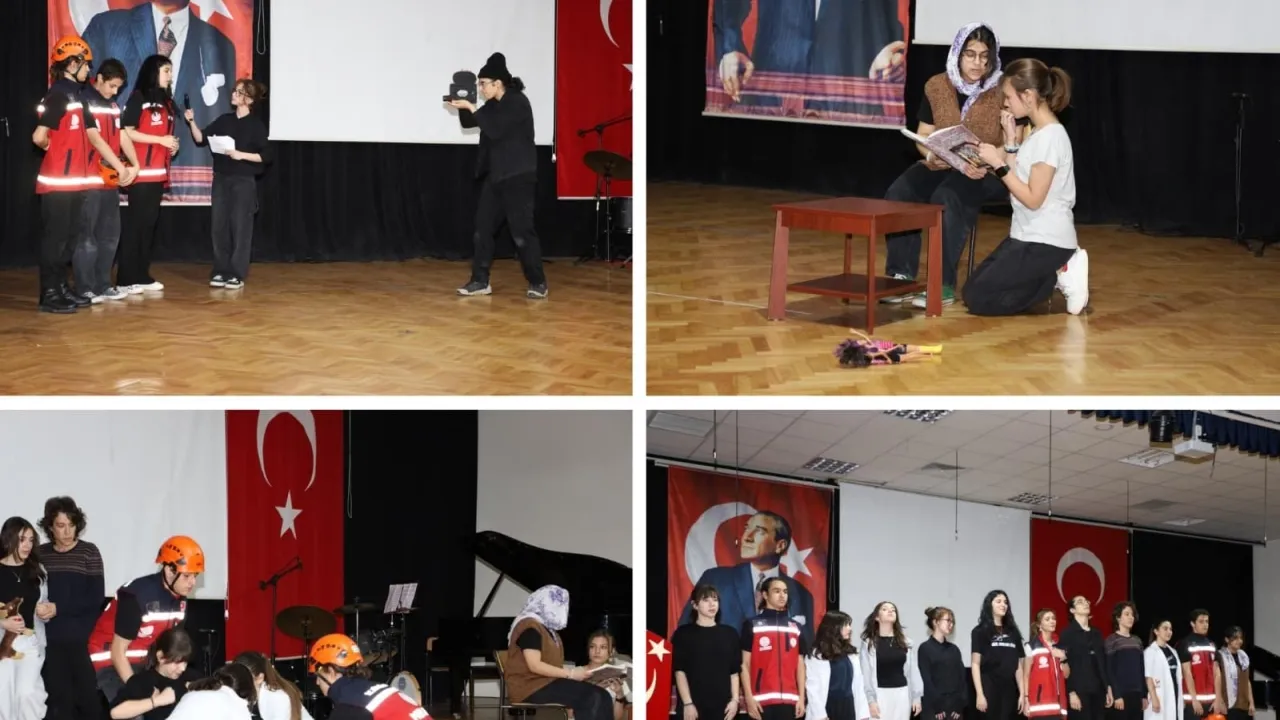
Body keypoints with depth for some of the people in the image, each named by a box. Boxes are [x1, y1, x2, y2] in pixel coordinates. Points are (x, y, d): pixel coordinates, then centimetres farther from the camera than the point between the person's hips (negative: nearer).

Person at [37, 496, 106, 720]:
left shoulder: (88, 552, 0)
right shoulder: (41, 554, 8)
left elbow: (96, 597, -7)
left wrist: (57, 608, -13)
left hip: (83, 640, -2)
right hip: (52, 640, 2)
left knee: (88, 697, -5)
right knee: (59, 701, 1)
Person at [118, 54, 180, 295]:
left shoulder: (166, 102, 17)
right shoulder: (138, 98, -5)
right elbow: (127, 132, -12)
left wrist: (172, 146, 4)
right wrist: (160, 140, -15)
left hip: (159, 171, 7)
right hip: (141, 171, -7)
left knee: (150, 223, 8)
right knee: (136, 222, -7)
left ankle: (142, 275, 14)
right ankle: (126, 279, -6)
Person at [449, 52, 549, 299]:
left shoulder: (517, 103, -14)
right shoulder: (494, 104, 11)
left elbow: (495, 129, -24)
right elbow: (469, 122, 17)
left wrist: (472, 107, -21)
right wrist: (463, 107, -2)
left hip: (518, 177, -9)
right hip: (496, 176, 9)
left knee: (522, 231, -8)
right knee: (483, 228, 5)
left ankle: (538, 283, -1)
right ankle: (480, 281, 10)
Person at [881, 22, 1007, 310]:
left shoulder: (1002, 92, -9)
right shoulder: (937, 87, 2)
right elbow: (923, 135, 7)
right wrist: (930, 156, -16)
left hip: (986, 171, -4)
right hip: (942, 165, 4)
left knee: (946, 198, -35)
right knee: (898, 194, -23)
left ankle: (944, 285, -32)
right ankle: (901, 276, -19)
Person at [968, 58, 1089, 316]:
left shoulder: (1050, 136, -19)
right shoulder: (1038, 132, 10)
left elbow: (1033, 199, -20)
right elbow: (1021, 177, 9)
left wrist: (998, 164, -19)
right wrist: (1011, 140, 7)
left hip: (1045, 242, -10)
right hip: (1029, 236, 10)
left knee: (977, 298, -10)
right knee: (975, 287, 11)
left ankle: (1061, 276, -4)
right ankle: (1058, 271, 8)